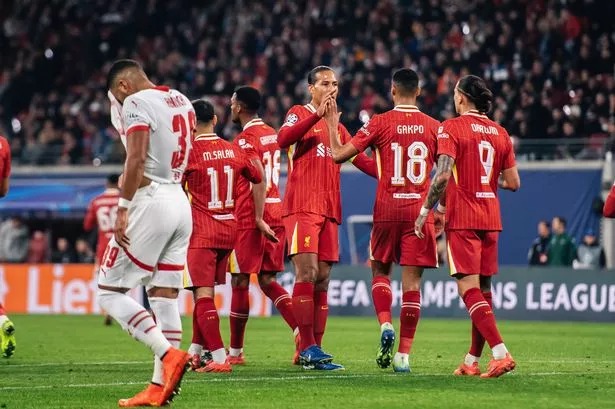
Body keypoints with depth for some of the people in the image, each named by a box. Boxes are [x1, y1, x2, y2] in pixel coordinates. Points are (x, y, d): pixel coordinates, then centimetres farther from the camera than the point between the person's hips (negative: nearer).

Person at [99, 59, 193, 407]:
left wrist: (123, 208, -20)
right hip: (181, 201, 8)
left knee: (110, 291, -1)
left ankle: (168, 353, -17)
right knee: (165, 296, 7)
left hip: (151, 202, -8)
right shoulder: (182, 102, 15)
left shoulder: (136, 104, -10)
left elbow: (136, 159, -20)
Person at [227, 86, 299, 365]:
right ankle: (302, 332, -7)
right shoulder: (272, 134, 15)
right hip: (277, 212, 8)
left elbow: (259, 178, -21)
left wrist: (259, 218, -24)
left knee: (240, 282, 1)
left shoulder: (245, 139, -11)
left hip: (251, 218, -8)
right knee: (267, 280, 12)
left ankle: (235, 352, 7)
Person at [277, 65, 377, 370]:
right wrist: (317, 115, -26)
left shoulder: (337, 127, 22)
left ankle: (313, 350, 6)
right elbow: (283, 139, -18)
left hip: (329, 210, 7)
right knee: (306, 272, -15)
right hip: (302, 206, -7)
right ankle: (308, 347, -17)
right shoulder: (299, 114, 2)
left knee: (322, 280, 4)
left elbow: (361, 160, 23)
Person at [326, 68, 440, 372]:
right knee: (411, 282, 1)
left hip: (387, 209, -1)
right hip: (420, 210, 1)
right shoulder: (433, 127, 4)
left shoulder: (380, 123, -2)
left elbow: (338, 154, -5)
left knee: (380, 271, 17)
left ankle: (386, 325, -8)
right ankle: (404, 354, -2)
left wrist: (332, 125, 11)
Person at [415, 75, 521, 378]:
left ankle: (501, 353, -23)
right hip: (490, 219, 6)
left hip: (462, 219, -6)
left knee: (469, 289, -10)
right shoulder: (500, 133, 10)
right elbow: (513, 182, 10)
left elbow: (443, 174, -18)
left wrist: (426, 210, -8)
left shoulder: (451, 128, -7)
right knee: (482, 290, 13)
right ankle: (472, 361, 19)